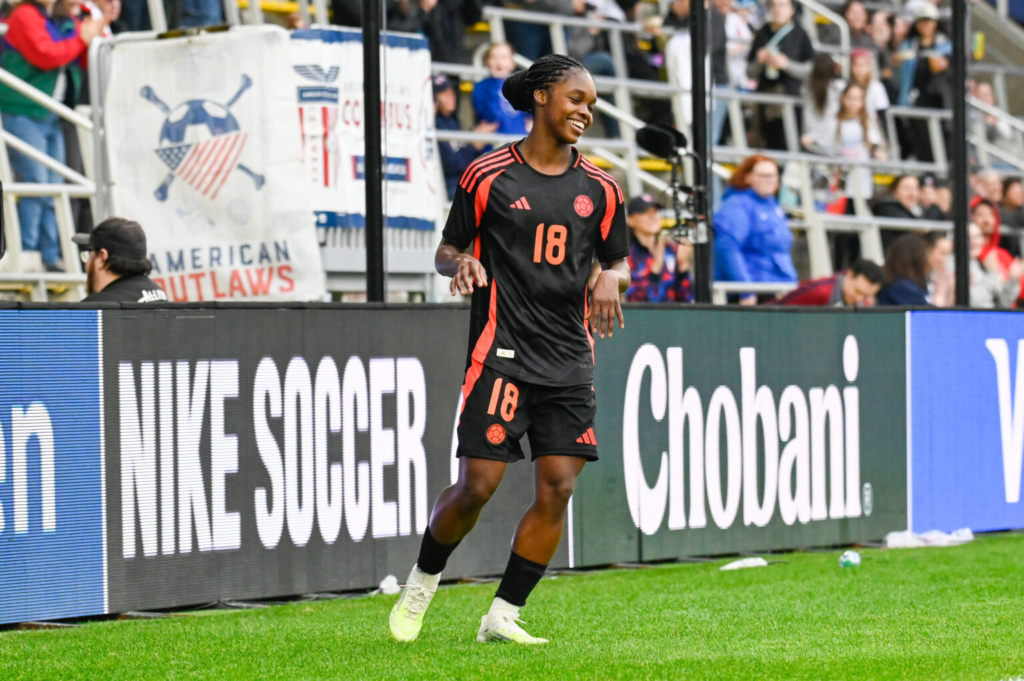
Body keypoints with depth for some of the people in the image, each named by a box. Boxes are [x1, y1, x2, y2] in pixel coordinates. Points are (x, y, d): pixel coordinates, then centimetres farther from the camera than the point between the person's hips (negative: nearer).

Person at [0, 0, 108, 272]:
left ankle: (51, 258, 11)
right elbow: (45, 56, -20)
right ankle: (26, 257, -9)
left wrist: (96, 34, -2)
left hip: (52, 115, 8)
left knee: (54, 187, 7)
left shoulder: (68, 23, 16)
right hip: (22, 114, -8)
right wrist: (81, 40, -12)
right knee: (35, 183, -12)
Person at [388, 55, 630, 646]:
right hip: (502, 354, -4)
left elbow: (619, 260, 19)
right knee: (478, 485, -8)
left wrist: (612, 277, -4)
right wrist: (462, 263, -14)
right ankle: (423, 581, 19)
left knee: (557, 489, -5)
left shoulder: (600, 190, 9)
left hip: (571, 360, 4)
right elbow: (446, 249, 8)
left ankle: (504, 616, 6)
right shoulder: (488, 176, 0)